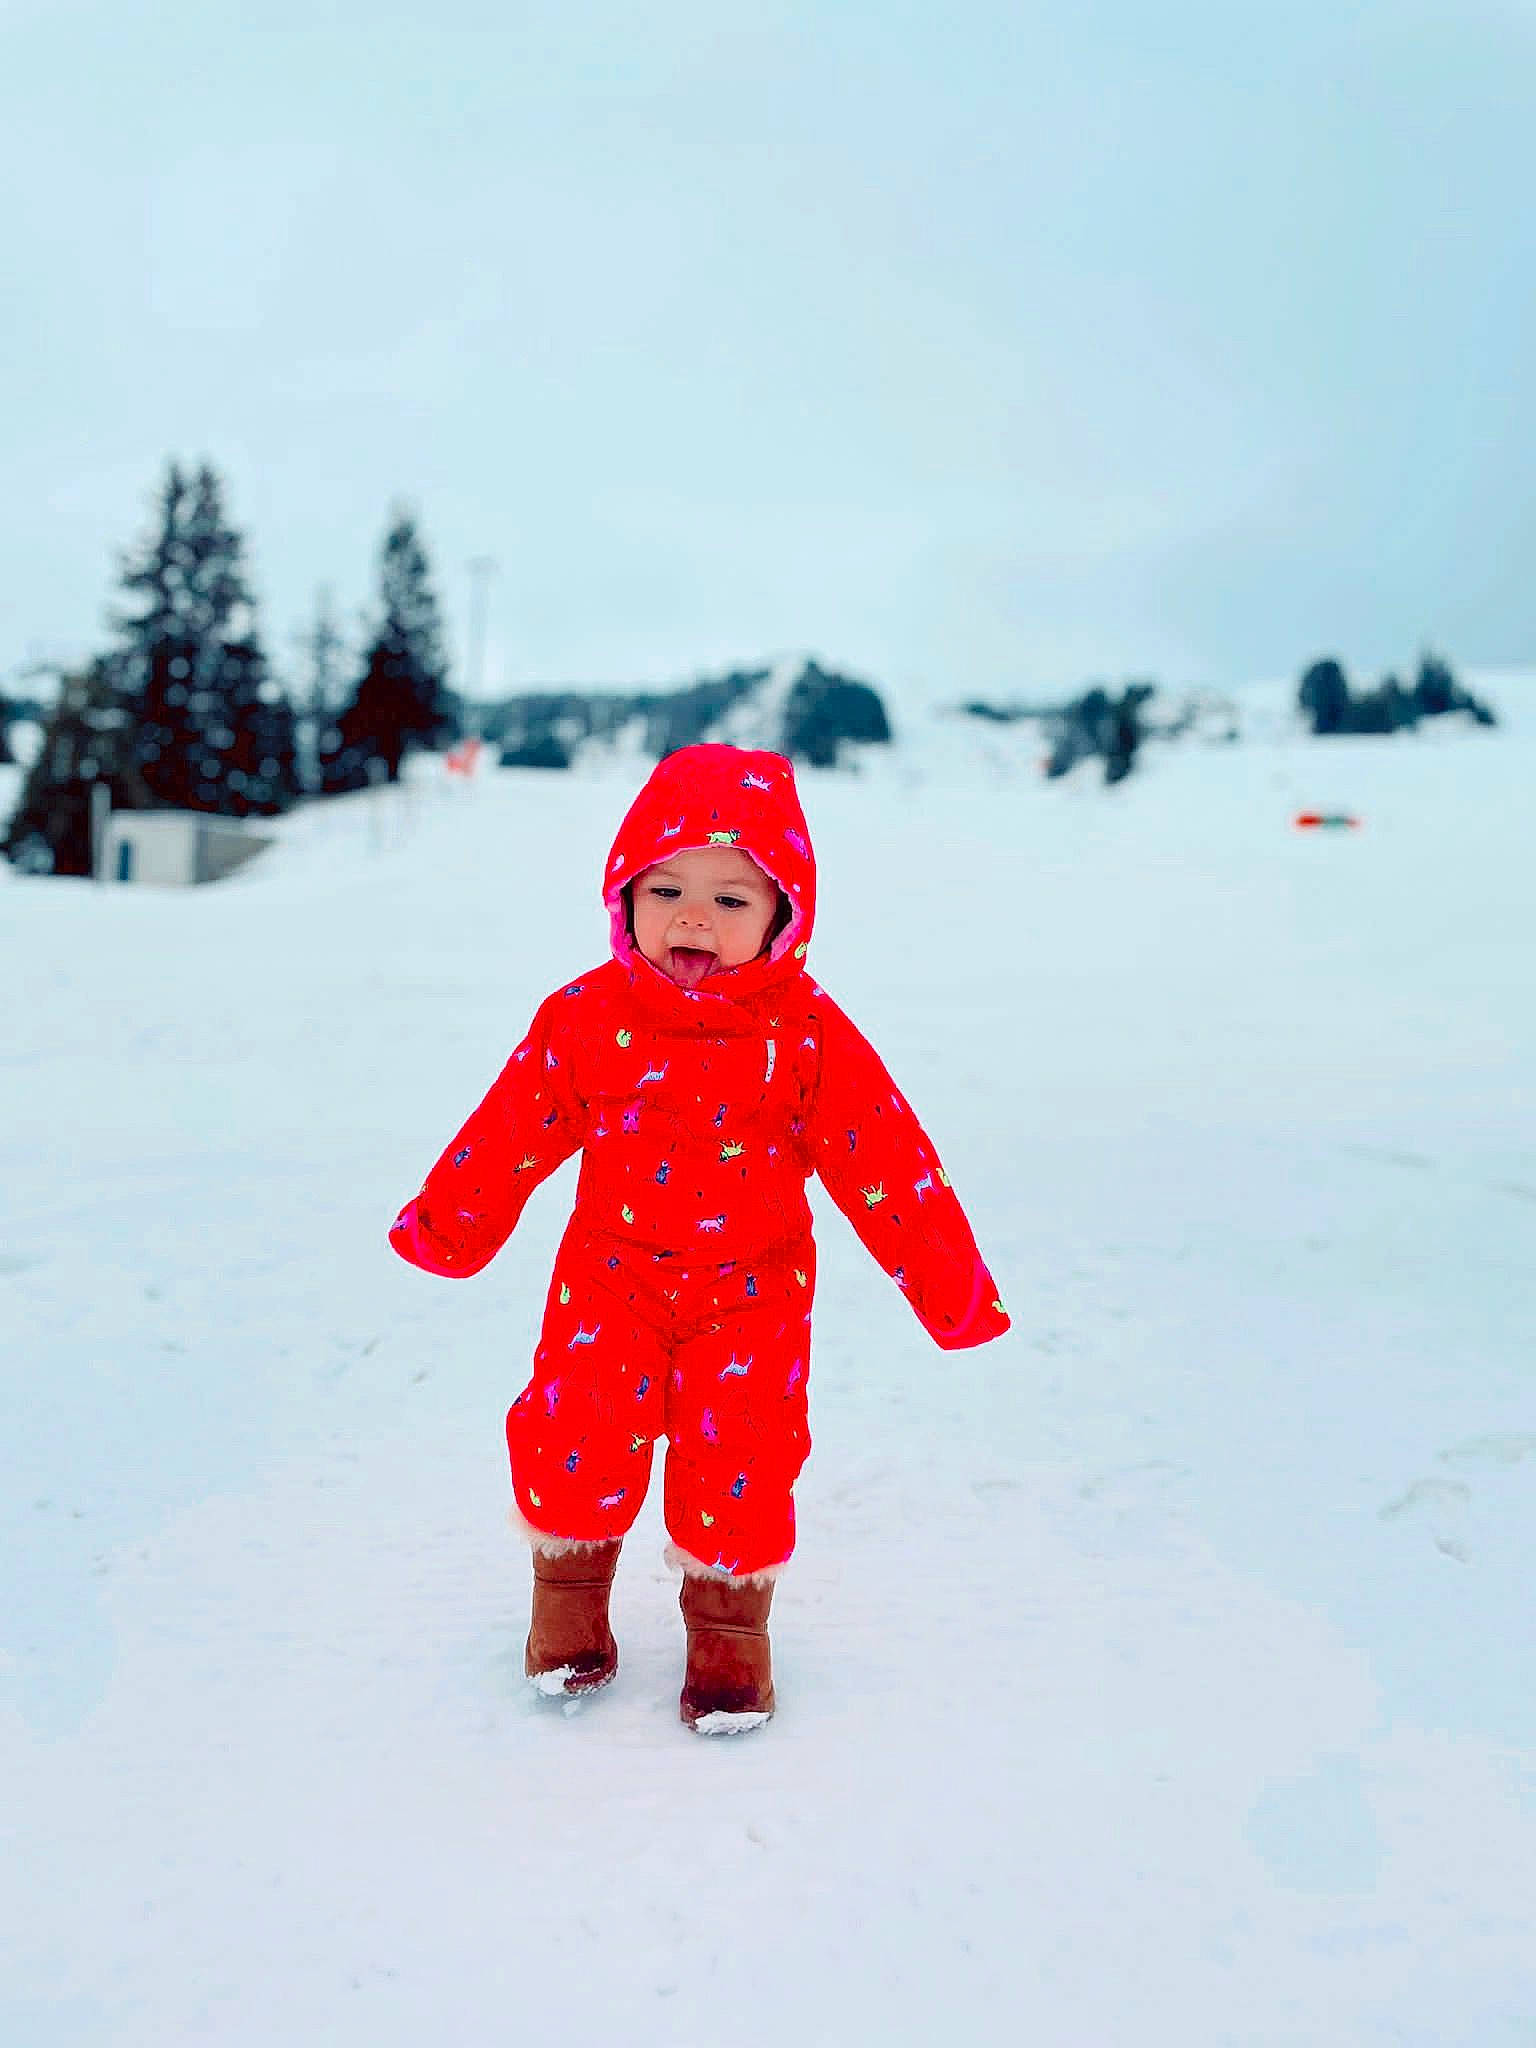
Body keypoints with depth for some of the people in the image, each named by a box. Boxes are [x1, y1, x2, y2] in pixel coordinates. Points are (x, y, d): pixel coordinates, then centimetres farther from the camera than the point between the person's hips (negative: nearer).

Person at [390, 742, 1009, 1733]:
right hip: (612, 1272, 1)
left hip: (751, 1288, -1)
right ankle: (569, 1591, 28)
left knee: (739, 1456, 1)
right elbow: (511, 1131, 3)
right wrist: (446, 1225, 13)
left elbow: (885, 1162, -9)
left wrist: (950, 1279, -8)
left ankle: (730, 1622, 27)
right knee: (581, 1436, -2)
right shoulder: (587, 1017, -10)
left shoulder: (808, 1036, -15)